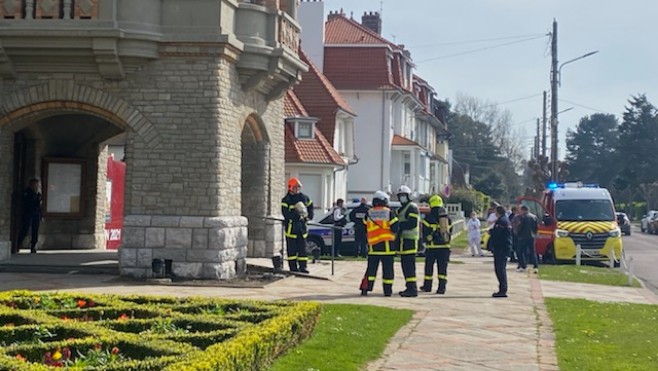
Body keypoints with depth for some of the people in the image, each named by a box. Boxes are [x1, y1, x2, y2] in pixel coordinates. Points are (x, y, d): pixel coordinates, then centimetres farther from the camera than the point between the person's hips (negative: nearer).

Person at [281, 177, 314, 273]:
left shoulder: (304, 198, 11)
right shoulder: (286, 200, -5)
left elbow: (310, 206, 25)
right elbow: (286, 213, -15)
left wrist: (309, 216, 8)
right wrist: (298, 216, -20)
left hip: (302, 226, 5)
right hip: (291, 226, -4)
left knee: (302, 248, 5)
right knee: (292, 249, -1)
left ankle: (303, 267, 9)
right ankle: (293, 267, 4)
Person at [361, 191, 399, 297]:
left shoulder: (368, 213, 6)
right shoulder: (389, 212, -4)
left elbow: (364, 227, 14)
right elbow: (395, 227, -7)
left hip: (373, 244, 3)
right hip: (386, 244, -3)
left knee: (371, 268, 7)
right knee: (387, 268, 3)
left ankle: (365, 289, 0)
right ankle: (387, 290, 4)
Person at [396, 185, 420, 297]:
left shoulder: (412, 207, -7)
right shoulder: (401, 209, 24)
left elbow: (412, 224, -18)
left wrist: (398, 225, -17)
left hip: (410, 240, -10)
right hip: (403, 240, 10)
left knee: (409, 265, -14)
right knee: (405, 265, 11)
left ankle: (412, 289, -16)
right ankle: (410, 288, 16)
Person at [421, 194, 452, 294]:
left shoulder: (429, 218, -6)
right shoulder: (448, 218, 10)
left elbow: (425, 234, -4)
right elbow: (450, 232, 15)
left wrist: (426, 241, 14)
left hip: (432, 246, -4)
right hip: (445, 246, 4)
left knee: (429, 267, 9)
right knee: (442, 268, 3)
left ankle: (427, 286, 17)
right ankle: (442, 287, -3)